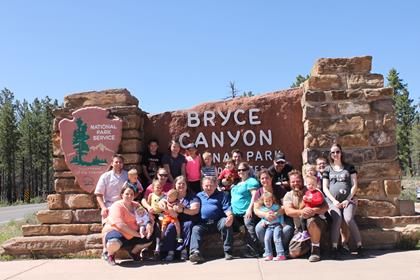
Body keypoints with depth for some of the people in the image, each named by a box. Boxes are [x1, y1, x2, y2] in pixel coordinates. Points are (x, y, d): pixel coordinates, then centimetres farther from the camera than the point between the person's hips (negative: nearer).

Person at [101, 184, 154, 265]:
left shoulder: (136, 205, 7)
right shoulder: (117, 206, -14)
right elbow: (121, 225, -26)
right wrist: (138, 234, -28)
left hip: (132, 235, 7)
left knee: (150, 238, -8)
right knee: (114, 243, -39)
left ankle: (133, 250, 19)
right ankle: (111, 255, -2)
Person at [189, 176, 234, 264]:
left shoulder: (221, 195, 16)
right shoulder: (199, 196, 24)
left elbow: (227, 208, 3)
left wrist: (230, 216, -19)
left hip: (218, 221, -2)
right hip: (203, 223, 2)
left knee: (226, 224, -32)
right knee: (196, 229, -27)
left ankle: (228, 251, -24)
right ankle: (195, 252, -44)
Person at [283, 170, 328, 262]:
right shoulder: (288, 195, 4)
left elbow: (325, 207, -13)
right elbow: (288, 211, -15)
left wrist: (314, 210, -35)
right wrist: (301, 211, -36)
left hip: (316, 226, -3)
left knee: (312, 221, -38)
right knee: (293, 253, -15)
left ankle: (316, 249, -18)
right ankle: (308, 246, 19)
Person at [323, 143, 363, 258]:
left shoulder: (349, 167, 14)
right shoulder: (328, 169, 15)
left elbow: (354, 185, 7)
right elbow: (325, 188, 9)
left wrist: (348, 199, -5)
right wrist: (334, 201, -5)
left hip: (348, 200, 0)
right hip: (333, 201, 0)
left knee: (348, 218, -27)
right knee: (337, 218, -27)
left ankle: (359, 247, -19)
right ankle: (334, 248, -27)